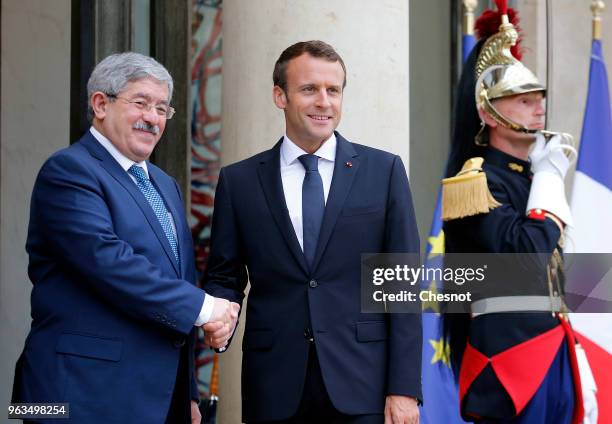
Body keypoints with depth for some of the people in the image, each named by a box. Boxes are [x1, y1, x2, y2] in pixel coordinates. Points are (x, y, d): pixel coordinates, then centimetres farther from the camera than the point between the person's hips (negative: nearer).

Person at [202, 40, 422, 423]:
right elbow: (223, 277, 12)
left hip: (363, 390, -1)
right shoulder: (239, 181, 7)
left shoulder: (383, 171, 4)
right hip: (275, 391, 1)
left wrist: (405, 388, -5)